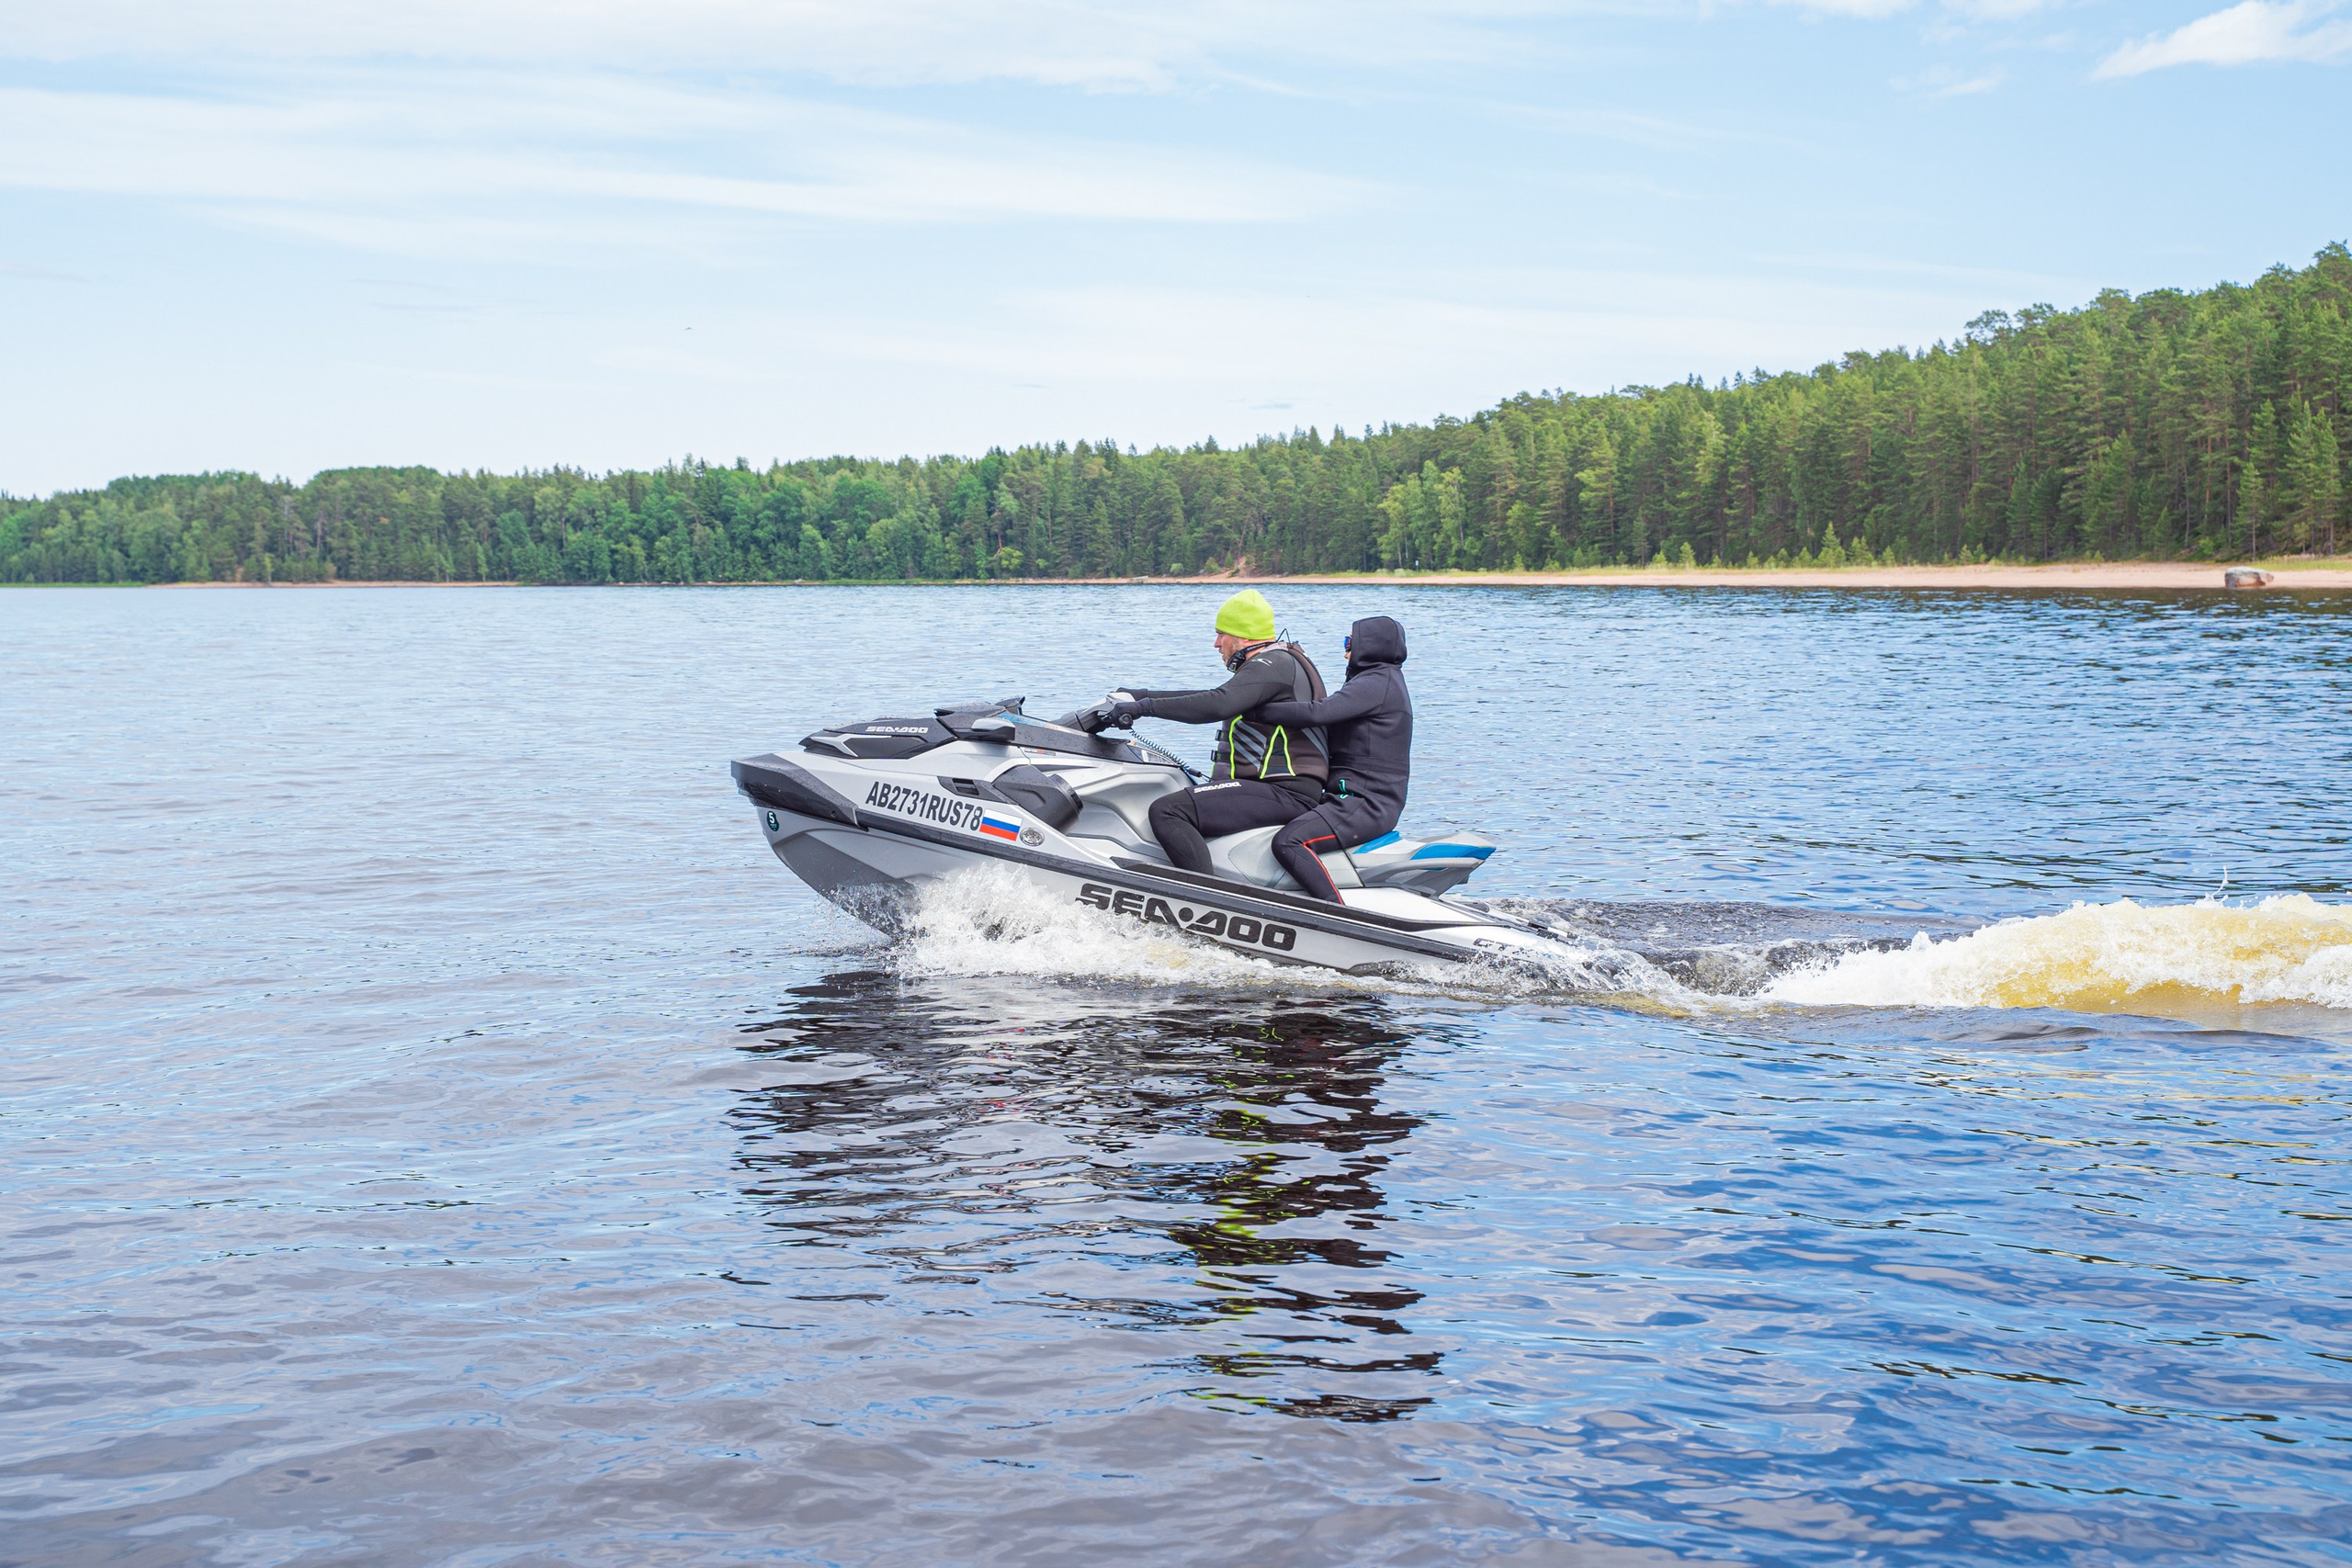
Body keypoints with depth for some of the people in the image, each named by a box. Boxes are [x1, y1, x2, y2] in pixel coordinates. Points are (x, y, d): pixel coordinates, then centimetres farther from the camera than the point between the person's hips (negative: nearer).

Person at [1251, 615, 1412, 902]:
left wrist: (1256, 710, -21)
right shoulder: (1382, 681, 20)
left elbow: (1318, 713, -26)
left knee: (1287, 842, -27)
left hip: (1365, 804, -11)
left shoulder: (1376, 683, -13)